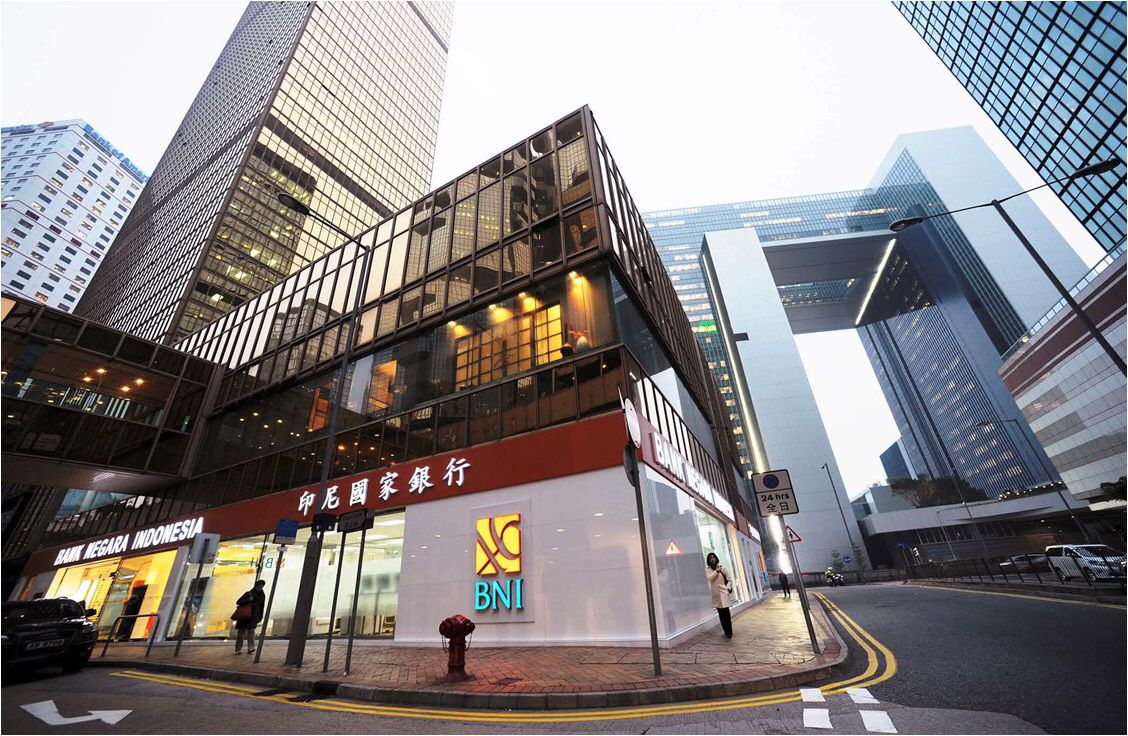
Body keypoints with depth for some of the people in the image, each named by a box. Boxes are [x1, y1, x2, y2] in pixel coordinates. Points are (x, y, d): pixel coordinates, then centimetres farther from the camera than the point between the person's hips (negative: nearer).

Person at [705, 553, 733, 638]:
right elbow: (710, 578, -14)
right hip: (715, 593, 1)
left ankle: (729, 632, 3)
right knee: (721, 613, 5)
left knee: (726, 612, -6)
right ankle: (727, 631, 19)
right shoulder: (707, 569, 4)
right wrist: (716, 571, -16)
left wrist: (729, 587, -5)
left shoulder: (722, 567, 6)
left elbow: (728, 579, 9)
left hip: (723, 591, -1)